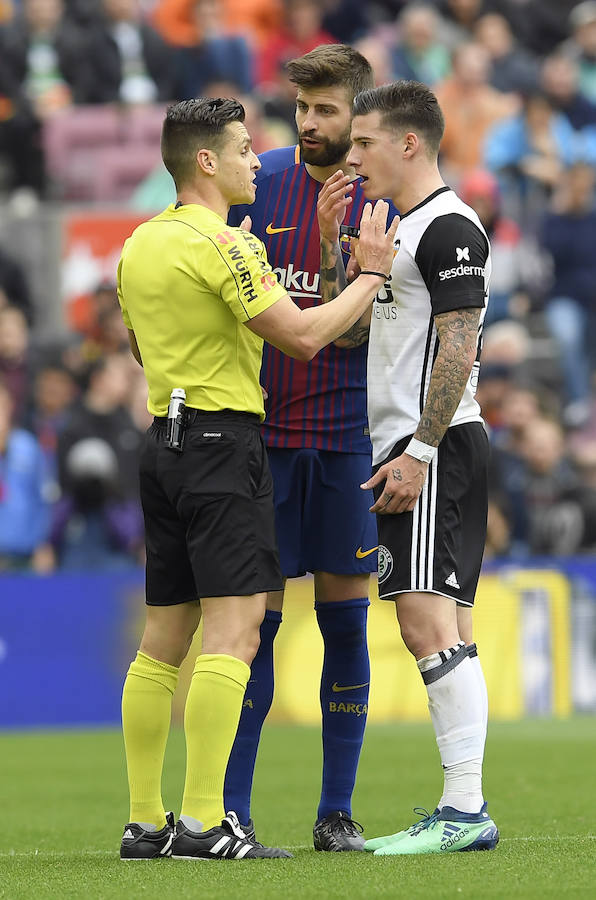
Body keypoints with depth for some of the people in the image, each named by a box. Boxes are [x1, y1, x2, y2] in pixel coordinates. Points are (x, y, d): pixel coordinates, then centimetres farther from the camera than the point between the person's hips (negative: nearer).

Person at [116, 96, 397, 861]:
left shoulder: (139, 245, 14)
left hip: (164, 443, 9)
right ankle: (203, 823, -17)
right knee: (231, 633, -11)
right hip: (223, 441, -9)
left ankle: (144, 822, 10)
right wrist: (371, 273, -4)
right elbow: (303, 336, -15)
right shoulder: (223, 244, -13)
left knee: (162, 641, 10)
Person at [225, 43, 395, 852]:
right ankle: (230, 810, 4)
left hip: (345, 436, 0)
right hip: (261, 431, 0)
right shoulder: (260, 184, 3)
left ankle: (337, 813, 12)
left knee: (345, 622, 3)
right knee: (255, 619, -2)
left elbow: (356, 329, -7)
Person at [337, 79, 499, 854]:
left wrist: (420, 452, -21)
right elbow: (342, 329, 27)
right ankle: (464, 812, 7)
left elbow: (457, 349, -18)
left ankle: (465, 809, -16)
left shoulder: (449, 228, -11)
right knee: (435, 629, 7)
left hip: (435, 447, -10)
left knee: (429, 622, -15)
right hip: (404, 449, 10)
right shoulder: (402, 228, 20)